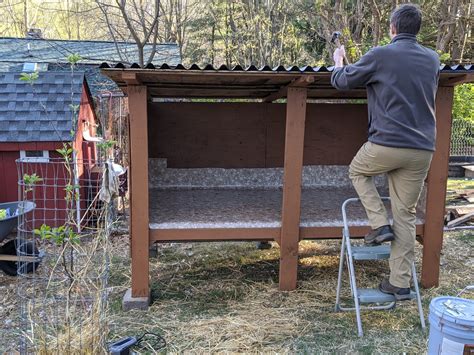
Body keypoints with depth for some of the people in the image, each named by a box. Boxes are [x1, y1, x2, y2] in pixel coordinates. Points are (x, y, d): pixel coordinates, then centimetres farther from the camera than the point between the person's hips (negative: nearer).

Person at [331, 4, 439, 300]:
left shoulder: (380, 56, -4)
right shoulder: (433, 59, 12)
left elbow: (342, 82, 7)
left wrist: (338, 63, 29)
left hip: (387, 144, -4)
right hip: (422, 150, 5)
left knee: (358, 172, 27)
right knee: (406, 215, 10)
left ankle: (380, 224, 13)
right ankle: (400, 282, 14)